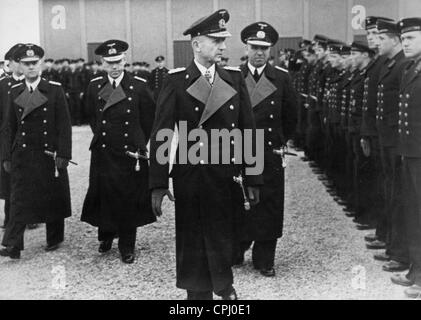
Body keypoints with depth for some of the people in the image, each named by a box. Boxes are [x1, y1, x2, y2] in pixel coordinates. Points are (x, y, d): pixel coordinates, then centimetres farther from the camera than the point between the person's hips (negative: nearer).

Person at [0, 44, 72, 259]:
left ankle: (54, 239, 26)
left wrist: (63, 154, -11)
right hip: (22, 155, 2)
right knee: (19, 200, -2)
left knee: (53, 198, 9)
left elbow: (64, 125, -5)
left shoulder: (55, 90, -3)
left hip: (49, 155, -1)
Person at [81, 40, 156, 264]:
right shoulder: (94, 86, 4)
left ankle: (127, 246, 16)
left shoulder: (139, 86, -4)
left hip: (130, 152, -2)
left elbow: (149, 119, 6)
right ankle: (106, 235, 30)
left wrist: (139, 144, 9)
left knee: (129, 199, 3)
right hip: (102, 152, 2)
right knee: (103, 195, 6)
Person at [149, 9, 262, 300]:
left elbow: (249, 129, 5)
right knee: (193, 243, 7)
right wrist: (158, 184, -10)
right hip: (191, 176, -2)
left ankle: (224, 286, 36)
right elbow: (161, 135, -6)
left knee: (226, 238, 11)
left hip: (228, 175, 3)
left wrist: (252, 179, 2)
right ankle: (199, 292, 25)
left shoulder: (234, 78, 5)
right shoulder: (177, 82, -4)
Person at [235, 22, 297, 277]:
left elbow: (291, 115, 13)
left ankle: (265, 259, 15)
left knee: (269, 206, 3)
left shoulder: (281, 78, 3)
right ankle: (236, 252, 23)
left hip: (271, 153, 1)